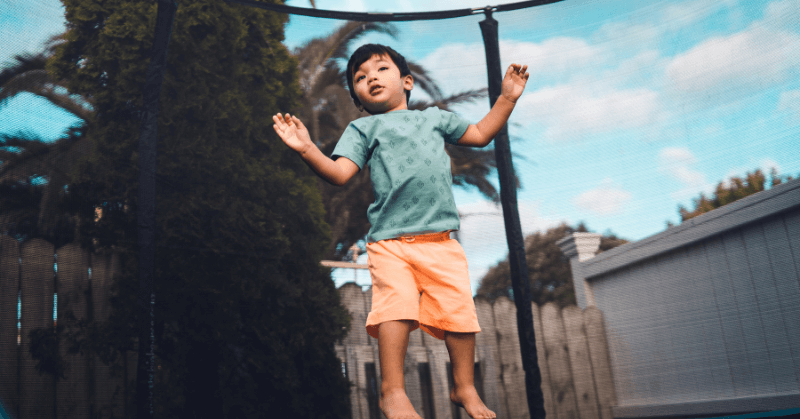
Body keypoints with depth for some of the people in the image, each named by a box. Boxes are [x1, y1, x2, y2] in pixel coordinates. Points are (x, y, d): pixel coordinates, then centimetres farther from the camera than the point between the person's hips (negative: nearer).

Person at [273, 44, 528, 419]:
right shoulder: (364, 128, 13)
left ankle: (464, 387, 15)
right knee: (396, 307, -20)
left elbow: (480, 134, 34)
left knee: (459, 310, -1)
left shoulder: (434, 118, 23)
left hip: (441, 240, 3)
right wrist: (307, 150, -17)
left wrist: (507, 98, 28)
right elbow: (339, 173, -1)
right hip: (391, 240, -2)